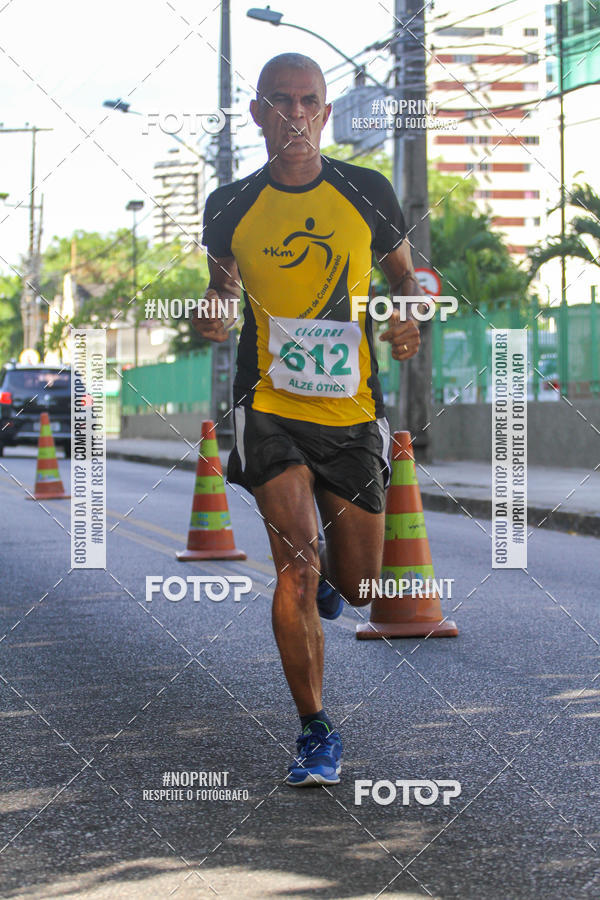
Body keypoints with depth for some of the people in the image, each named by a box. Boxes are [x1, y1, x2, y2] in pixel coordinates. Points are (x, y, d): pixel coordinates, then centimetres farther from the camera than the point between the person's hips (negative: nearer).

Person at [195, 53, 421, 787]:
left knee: (355, 586, 9)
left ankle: (328, 575, 48)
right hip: (269, 408, -1)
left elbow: (403, 274, 16)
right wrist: (212, 315, -6)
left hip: (352, 411, 1)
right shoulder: (229, 207, 2)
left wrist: (409, 319, -6)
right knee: (297, 566, -18)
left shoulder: (367, 193, 2)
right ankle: (316, 732, -4)